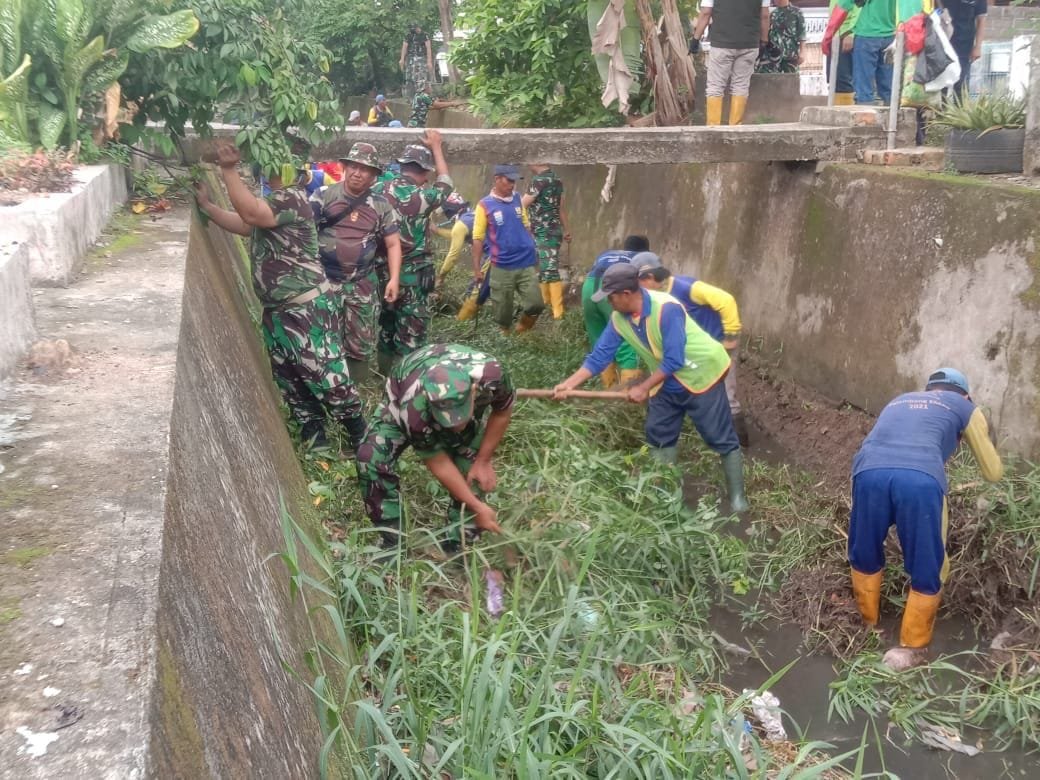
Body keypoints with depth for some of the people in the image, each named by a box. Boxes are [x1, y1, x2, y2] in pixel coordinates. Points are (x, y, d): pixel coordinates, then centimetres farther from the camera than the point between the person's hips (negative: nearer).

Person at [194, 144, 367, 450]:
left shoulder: (292, 198, -17)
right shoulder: (273, 201, 16)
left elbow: (250, 214, -31)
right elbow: (242, 224, 24)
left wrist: (228, 170, -25)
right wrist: (206, 204, 14)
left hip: (308, 309, -11)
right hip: (276, 311, 11)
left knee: (328, 380, -6)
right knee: (291, 384, 17)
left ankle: (362, 440, 9)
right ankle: (314, 441, 30)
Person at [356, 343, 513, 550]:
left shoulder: (490, 375, -42)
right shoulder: (415, 412, -44)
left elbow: (503, 410, -17)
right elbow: (438, 463, -27)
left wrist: (483, 461, -15)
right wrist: (477, 507, -23)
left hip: (465, 402, 3)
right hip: (403, 396, -2)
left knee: (473, 465, -14)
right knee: (372, 457, -21)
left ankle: (459, 540, 4)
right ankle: (393, 540, -7)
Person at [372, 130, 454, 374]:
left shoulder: (378, 192, -3)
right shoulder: (421, 197, -16)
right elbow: (446, 183, 3)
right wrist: (436, 146, 14)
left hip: (382, 271, 6)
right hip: (412, 275, -6)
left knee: (385, 325, 19)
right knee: (411, 333, 3)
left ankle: (385, 373, 31)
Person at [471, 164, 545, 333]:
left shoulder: (518, 199, 4)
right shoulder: (485, 205, -7)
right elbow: (478, 239, -6)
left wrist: (533, 250, 14)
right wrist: (477, 269, -7)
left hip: (526, 264, 3)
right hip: (501, 267, -3)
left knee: (536, 304, -1)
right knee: (503, 312, 6)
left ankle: (521, 332, 24)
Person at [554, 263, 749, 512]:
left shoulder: (666, 308, -32)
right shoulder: (619, 319, -10)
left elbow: (673, 360, -30)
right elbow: (599, 356, -5)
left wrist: (644, 388, -22)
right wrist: (569, 384, -13)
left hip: (700, 374, -7)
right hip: (666, 382, 8)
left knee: (721, 438, -1)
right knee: (659, 435, 14)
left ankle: (737, 497, 9)